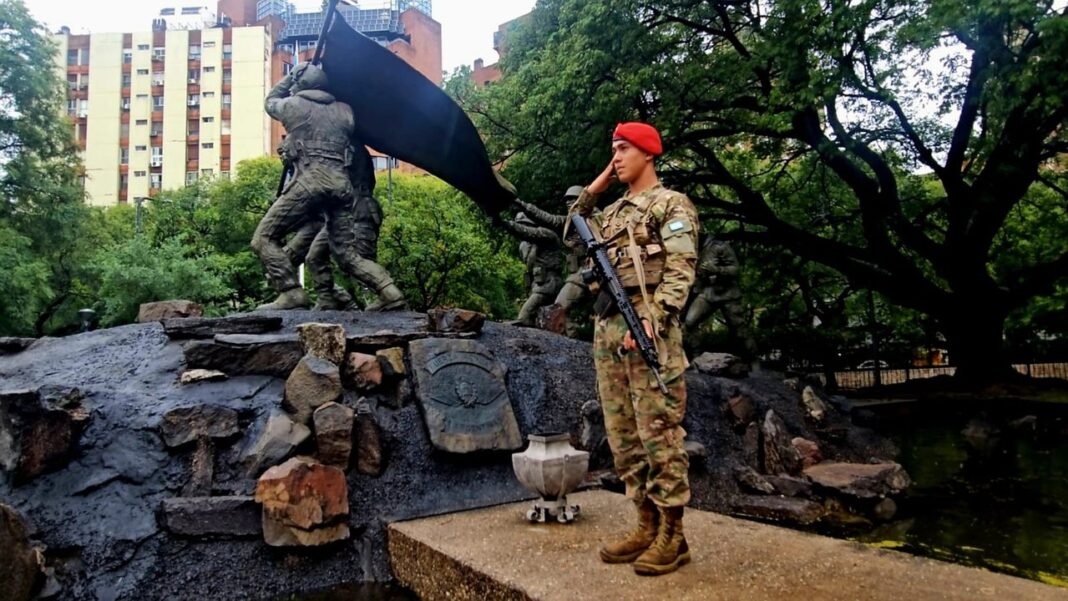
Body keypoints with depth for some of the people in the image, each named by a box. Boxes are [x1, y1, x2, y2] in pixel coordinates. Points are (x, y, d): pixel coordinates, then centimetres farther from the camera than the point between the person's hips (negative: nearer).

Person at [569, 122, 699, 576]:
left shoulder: (672, 205, 1)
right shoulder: (612, 212, 24)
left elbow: (681, 270, -10)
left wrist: (652, 318, -22)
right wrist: (591, 191, 18)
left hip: (648, 329, -8)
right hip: (607, 330, 8)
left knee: (659, 433, -4)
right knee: (622, 434, 9)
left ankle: (672, 535, 6)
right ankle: (647, 524, 20)